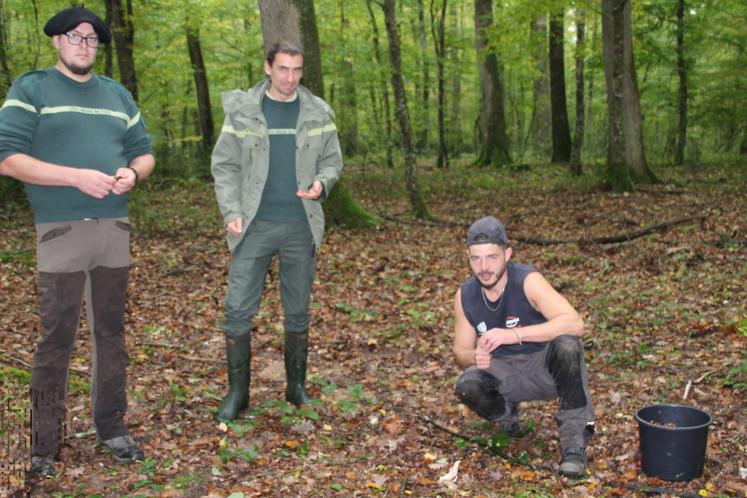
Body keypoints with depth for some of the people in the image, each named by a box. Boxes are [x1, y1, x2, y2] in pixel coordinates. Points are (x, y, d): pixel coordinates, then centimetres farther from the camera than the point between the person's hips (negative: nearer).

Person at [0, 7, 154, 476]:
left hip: (115, 228, 5)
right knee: (57, 337, -3)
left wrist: (132, 174, -5)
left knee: (112, 331, 10)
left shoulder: (118, 95, 17)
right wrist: (76, 177, -18)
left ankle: (112, 425, 22)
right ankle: (45, 443, 9)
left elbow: (144, 152, 19)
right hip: (61, 231, -5)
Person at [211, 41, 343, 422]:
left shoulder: (318, 113, 5)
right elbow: (224, 165, 0)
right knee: (238, 309, -4)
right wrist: (231, 212, -11)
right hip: (256, 224, -1)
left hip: (301, 226, 2)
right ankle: (237, 392, 10)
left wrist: (321, 183, -12)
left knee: (298, 311, 10)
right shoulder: (241, 110, 0)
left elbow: (332, 160, 10)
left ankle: (296, 388, 24)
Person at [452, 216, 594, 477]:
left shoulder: (528, 281, -21)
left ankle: (574, 441, -23)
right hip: (506, 374, 3)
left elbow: (575, 323, -34)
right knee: (467, 386, -27)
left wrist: (516, 334, -43)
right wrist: (474, 357, -21)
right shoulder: (465, 296, -7)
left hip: (548, 366, -3)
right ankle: (505, 414, 8)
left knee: (567, 346, -36)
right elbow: (461, 350, 4)